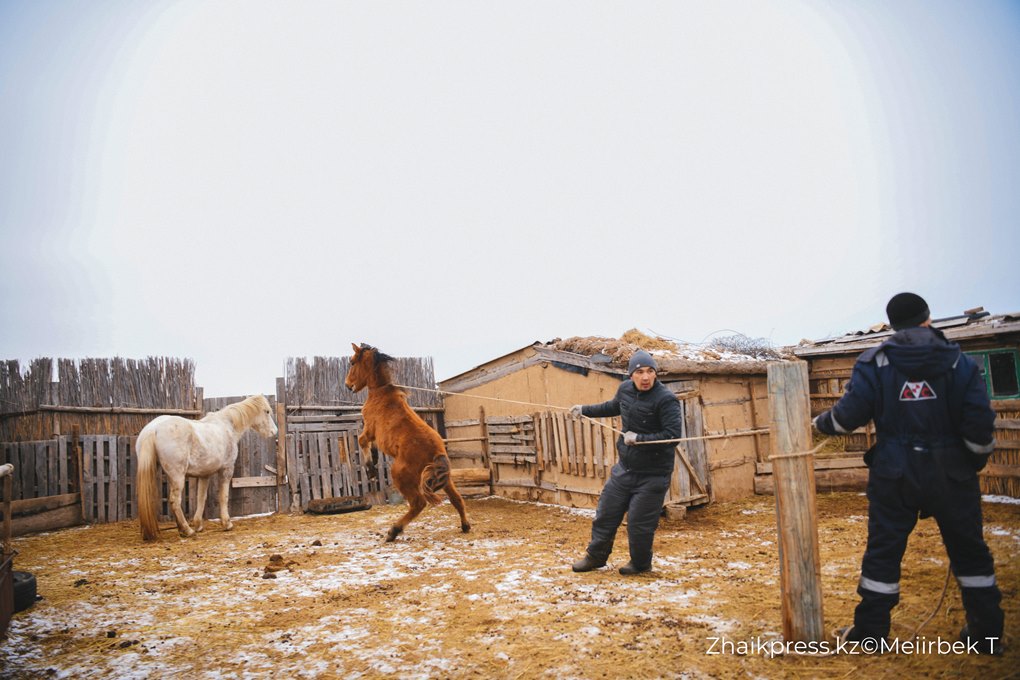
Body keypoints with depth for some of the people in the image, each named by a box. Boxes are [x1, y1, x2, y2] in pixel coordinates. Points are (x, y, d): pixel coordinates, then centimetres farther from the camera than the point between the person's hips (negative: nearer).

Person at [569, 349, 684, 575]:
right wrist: (585, 410, 31)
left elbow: (673, 435, -25)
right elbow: (613, 407, 23)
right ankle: (595, 556, 35)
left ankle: (640, 564, 28)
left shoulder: (665, 399, -20)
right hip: (625, 468, 6)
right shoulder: (625, 389, 0)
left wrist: (639, 438, -25)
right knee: (606, 513, 14)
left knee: (639, 522, 1)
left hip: (652, 474, -6)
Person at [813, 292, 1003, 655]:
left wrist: (820, 423, 10)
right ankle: (987, 633, 25)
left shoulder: (874, 362, -6)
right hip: (951, 473, 1)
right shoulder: (960, 362, -3)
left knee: (883, 550, 8)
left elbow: (848, 415, -9)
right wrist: (976, 460, 11)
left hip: (894, 473, -1)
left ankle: (870, 630, 15)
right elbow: (980, 427, -7)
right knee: (970, 551, 16)